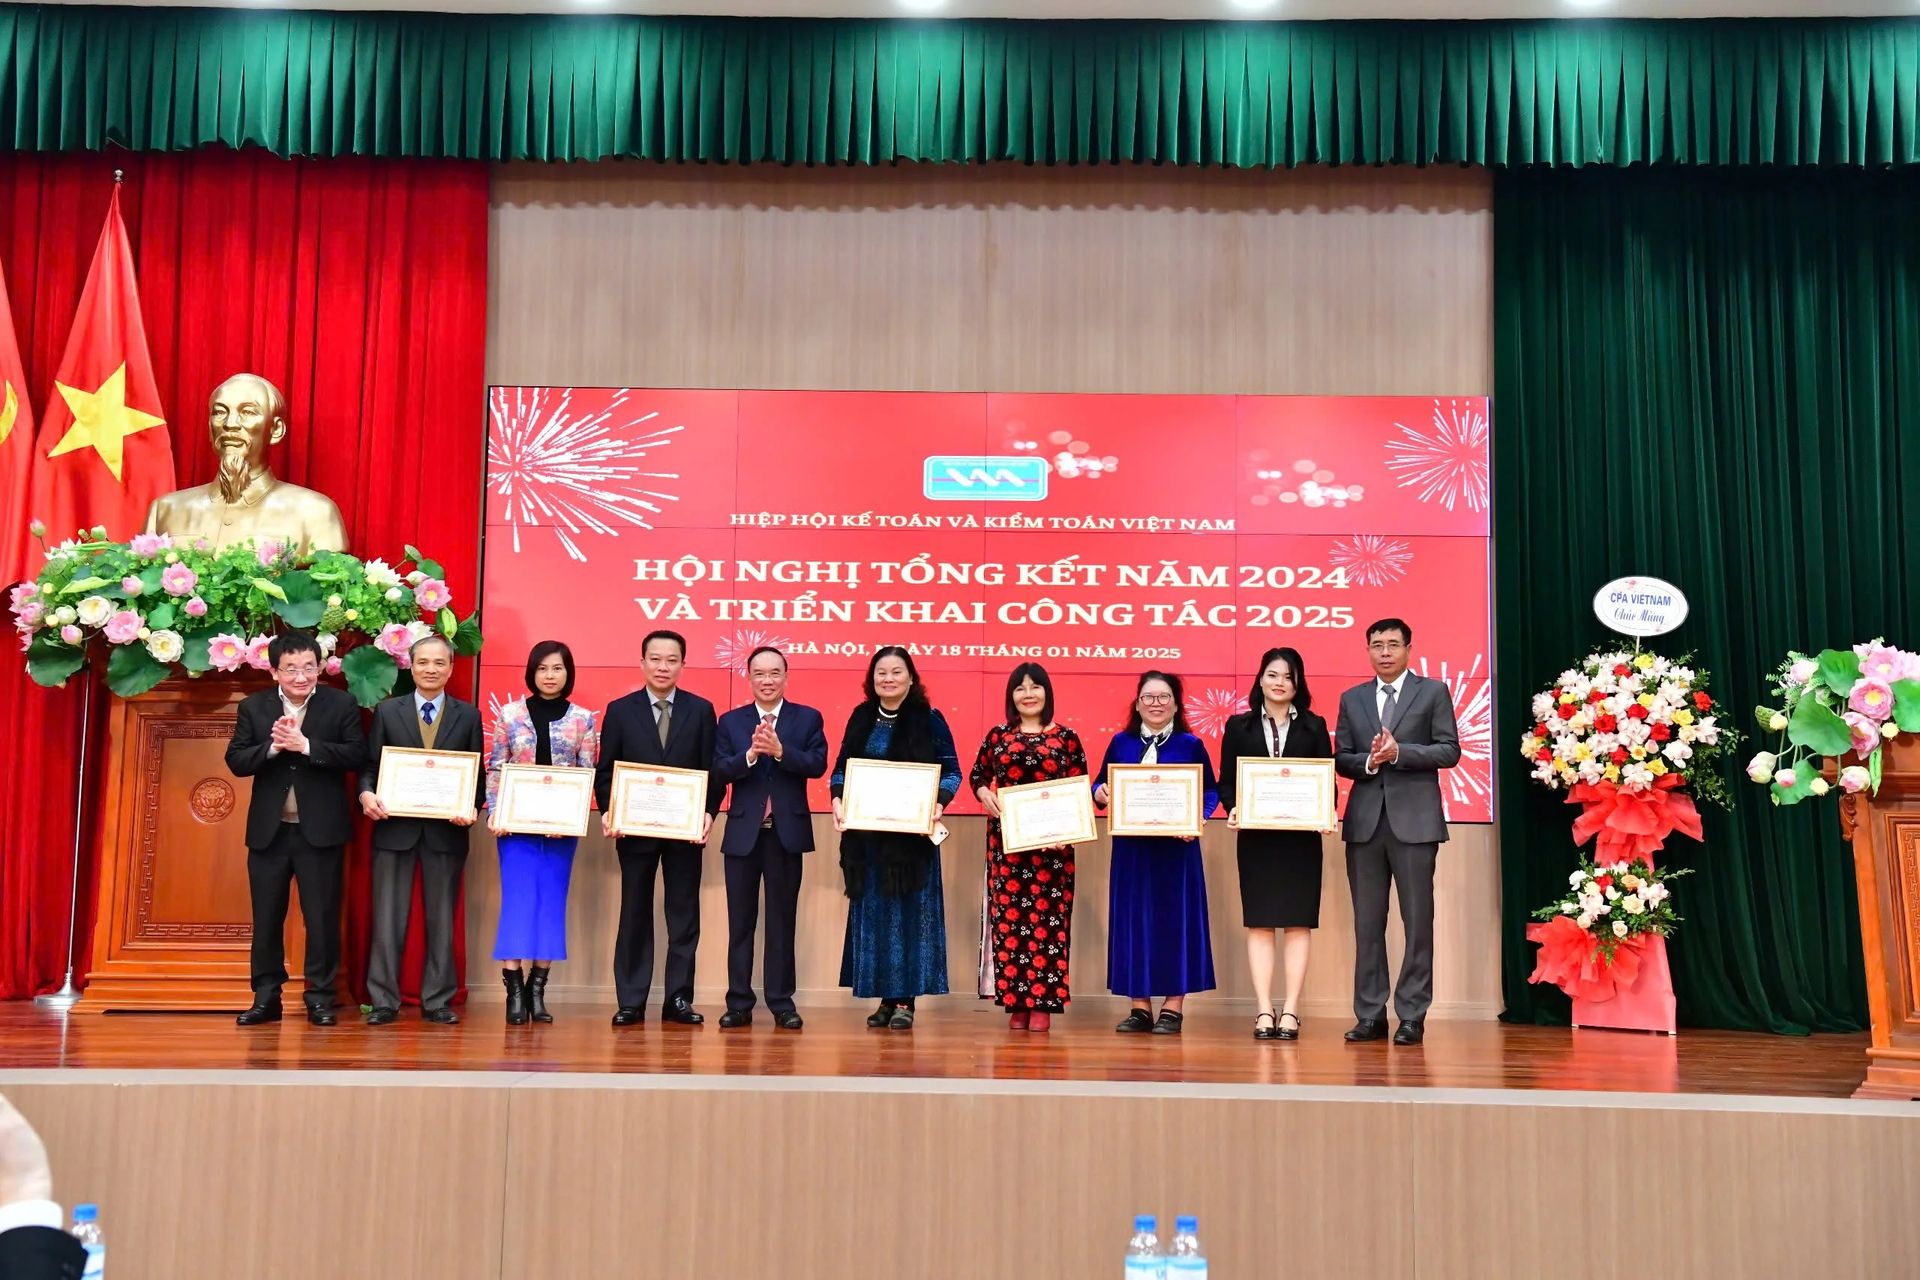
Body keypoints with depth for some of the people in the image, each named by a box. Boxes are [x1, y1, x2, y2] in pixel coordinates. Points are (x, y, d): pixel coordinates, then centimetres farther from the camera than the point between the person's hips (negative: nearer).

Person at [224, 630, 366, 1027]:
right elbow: (236, 760, -2)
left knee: (322, 917, 3)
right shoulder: (252, 707, 4)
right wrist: (273, 747, -19)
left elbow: (356, 754, -11)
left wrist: (305, 745, -20)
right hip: (268, 830, 2)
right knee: (266, 918, 8)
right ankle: (266, 997, 18)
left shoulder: (342, 704, -1)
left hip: (320, 830, -2)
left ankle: (320, 997, 12)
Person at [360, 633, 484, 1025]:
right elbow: (370, 764, 6)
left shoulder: (468, 716, 7)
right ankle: (383, 1001, 8)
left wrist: (472, 808, -12)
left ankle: (437, 1001, 13)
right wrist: (366, 794, -14)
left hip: (446, 829, 0)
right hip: (394, 827, 0)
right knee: (388, 917, 2)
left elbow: (477, 773, 5)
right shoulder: (387, 711, 7)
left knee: (442, 919, 6)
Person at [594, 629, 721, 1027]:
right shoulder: (620, 710, 4)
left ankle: (678, 998, 12)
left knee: (684, 914, 4)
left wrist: (709, 812, -11)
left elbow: (712, 770, 2)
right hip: (635, 827, 0)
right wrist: (607, 812, -11)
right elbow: (605, 770, 3)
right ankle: (630, 1001, 10)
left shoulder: (701, 710, 4)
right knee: (634, 915, 5)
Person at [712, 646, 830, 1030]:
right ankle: (739, 1003, 11)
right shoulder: (730, 721, 6)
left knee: (782, 920, 6)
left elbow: (817, 765, -10)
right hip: (743, 832, 1)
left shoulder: (808, 719, 4)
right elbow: (720, 770, -5)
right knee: (740, 922, 5)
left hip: (787, 832, -1)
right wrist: (750, 754, -22)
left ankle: (782, 1002, 12)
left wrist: (779, 750, -23)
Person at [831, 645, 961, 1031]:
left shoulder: (929, 719, -2)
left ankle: (905, 999, 5)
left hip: (912, 833, -4)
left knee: (909, 910, -1)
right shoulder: (861, 718, 10)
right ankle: (884, 998, 14)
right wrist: (838, 800, -8)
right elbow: (841, 768, 10)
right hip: (866, 832, 4)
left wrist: (938, 803, -20)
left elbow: (951, 771, -3)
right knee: (872, 912, 6)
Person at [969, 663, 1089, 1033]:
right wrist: (985, 794, -6)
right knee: (1009, 913, 0)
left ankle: (1043, 1002, 2)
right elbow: (977, 775, 15)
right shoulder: (998, 735, 9)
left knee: (1047, 915, -2)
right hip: (1006, 838, 1)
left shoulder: (1066, 737, 5)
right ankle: (1015, 1001, 7)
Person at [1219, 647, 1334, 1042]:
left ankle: (1290, 1011, 4)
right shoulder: (1239, 726, 8)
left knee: (1298, 922, 1)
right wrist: (1232, 809, -14)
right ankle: (1264, 1010, 4)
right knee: (1259, 923, 1)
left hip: (1301, 836, 0)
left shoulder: (1314, 727, 8)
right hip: (1255, 837, 0)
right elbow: (1226, 781, 5)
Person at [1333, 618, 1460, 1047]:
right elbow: (1341, 758, 10)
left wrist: (1399, 751, -14)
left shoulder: (1433, 692, 5)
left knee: (1417, 921, -1)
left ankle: (1412, 1016, 5)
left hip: (1414, 820, -3)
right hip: (1365, 821, 3)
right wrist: (1369, 761, -11)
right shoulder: (1352, 699, 14)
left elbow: (1449, 750, -3)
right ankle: (1370, 1015, 11)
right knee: (1367, 923, 5)